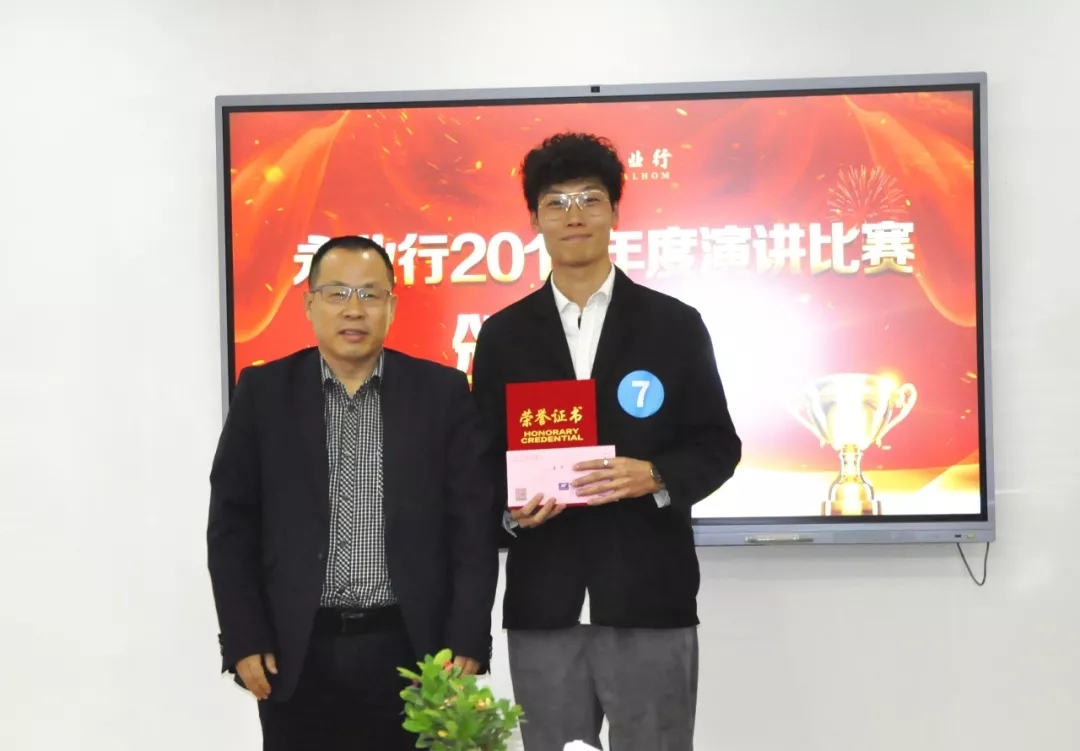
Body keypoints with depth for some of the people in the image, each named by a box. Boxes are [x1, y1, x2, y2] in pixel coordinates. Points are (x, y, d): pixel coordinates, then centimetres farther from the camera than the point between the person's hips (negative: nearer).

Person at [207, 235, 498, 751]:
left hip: (412, 651, 0)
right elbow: (231, 525, 3)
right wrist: (244, 641, -3)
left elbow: (473, 526, 0)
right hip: (297, 656, 1)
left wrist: (466, 644, -6)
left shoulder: (442, 391, 3)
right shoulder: (264, 392, 4)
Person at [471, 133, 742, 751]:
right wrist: (508, 508, -12)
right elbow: (485, 458, 10)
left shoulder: (676, 325, 3)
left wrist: (656, 477, -16)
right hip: (542, 606, 2)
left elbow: (718, 446, 3)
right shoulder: (503, 335, 8)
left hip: (650, 601, -2)